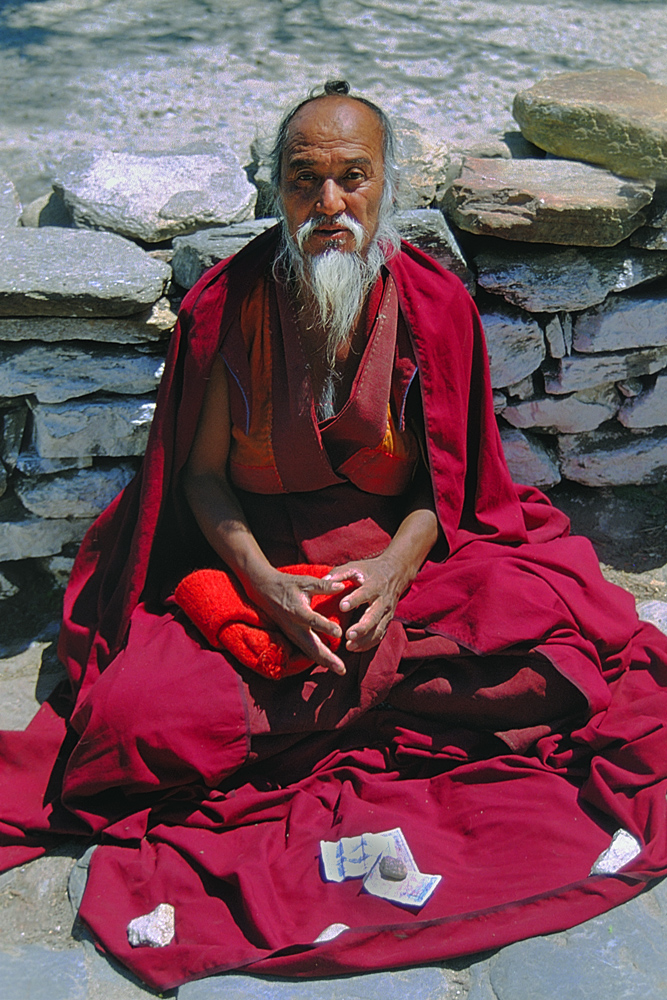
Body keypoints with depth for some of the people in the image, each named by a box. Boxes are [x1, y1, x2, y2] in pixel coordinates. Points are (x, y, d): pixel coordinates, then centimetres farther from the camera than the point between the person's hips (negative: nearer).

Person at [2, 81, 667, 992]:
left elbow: (446, 482, 1)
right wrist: (265, 585, -19)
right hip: (255, 567, 0)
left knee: (555, 631, -24)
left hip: (402, 561, 1)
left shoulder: (436, 306, -2)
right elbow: (202, 474, -2)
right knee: (139, 713, -25)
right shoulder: (229, 305, -5)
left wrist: (394, 571, -19)